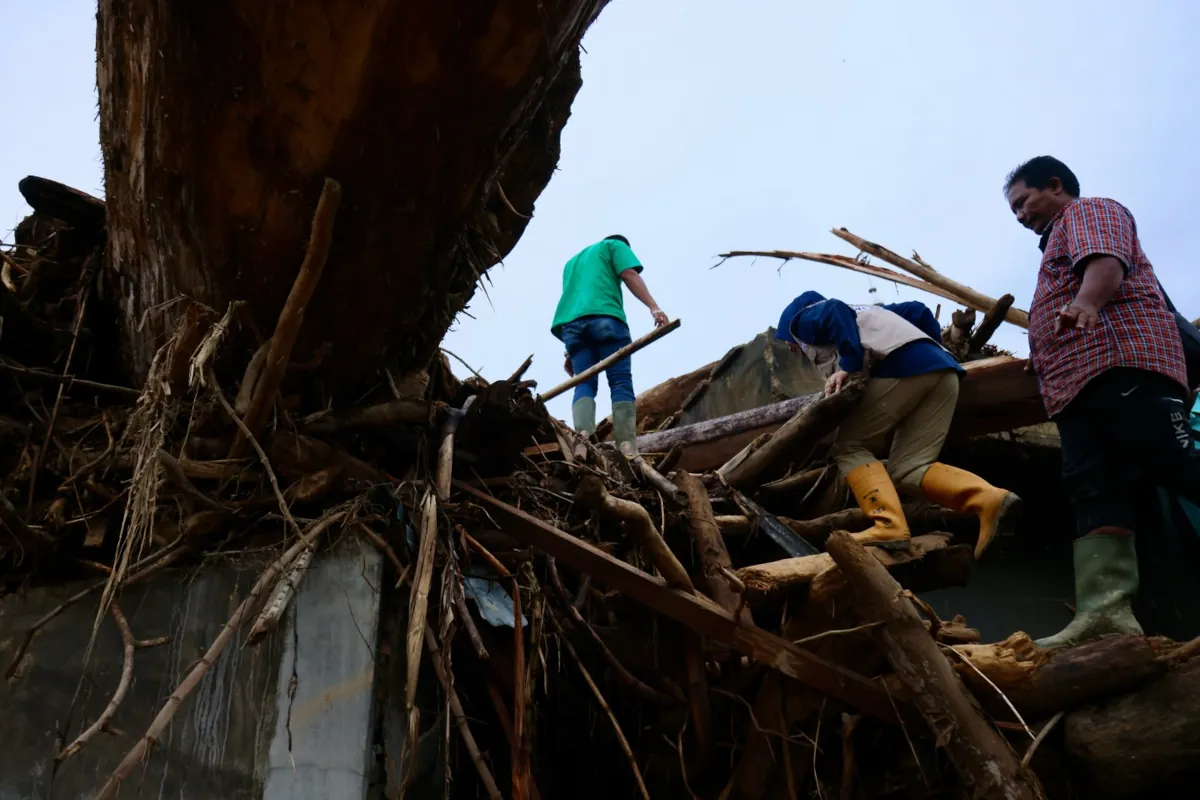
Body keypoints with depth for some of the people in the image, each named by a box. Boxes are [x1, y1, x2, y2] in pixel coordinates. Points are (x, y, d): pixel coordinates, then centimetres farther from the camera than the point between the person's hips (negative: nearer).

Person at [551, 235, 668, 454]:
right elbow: (630, 275, 3)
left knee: (584, 385, -3)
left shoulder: (572, 261, 39)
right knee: (621, 383, -10)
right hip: (604, 317, -5)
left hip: (571, 322, 5)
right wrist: (654, 307, -8)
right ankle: (628, 449, -24)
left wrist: (571, 352, 31)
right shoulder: (615, 245, 22)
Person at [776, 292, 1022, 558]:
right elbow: (916, 311, 34)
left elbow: (836, 312, -5)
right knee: (907, 468, 3)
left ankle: (889, 525, -18)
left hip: (905, 366, -8)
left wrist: (848, 366, -10)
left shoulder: (805, 319, 17)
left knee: (849, 447, 2)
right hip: (944, 370, 8)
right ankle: (991, 499, -18)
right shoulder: (862, 312, 40)